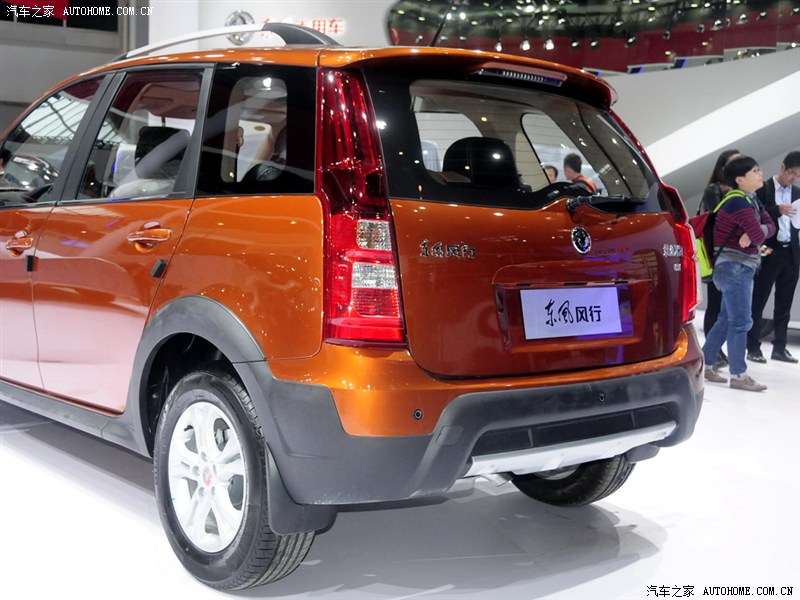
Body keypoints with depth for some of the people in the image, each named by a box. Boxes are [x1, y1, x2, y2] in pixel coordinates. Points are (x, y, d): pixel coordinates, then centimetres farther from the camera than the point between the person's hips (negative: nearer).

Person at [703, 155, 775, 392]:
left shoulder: (751, 200, 13)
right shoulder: (738, 202, -17)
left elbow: (770, 226, 6)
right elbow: (758, 235, -24)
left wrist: (754, 232, -14)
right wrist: (756, 233, -1)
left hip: (742, 268, 10)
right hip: (734, 266, -10)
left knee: (726, 320, 13)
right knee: (740, 321, -6)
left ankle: (705, 365, 20)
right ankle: (738, 375, -1)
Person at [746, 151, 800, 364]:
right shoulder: (763, 188, -3)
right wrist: (778, 210, -24)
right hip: (769, 252, -5)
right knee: (758, 301, 0)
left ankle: (779, 347, 16)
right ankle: (753, 347, 5)